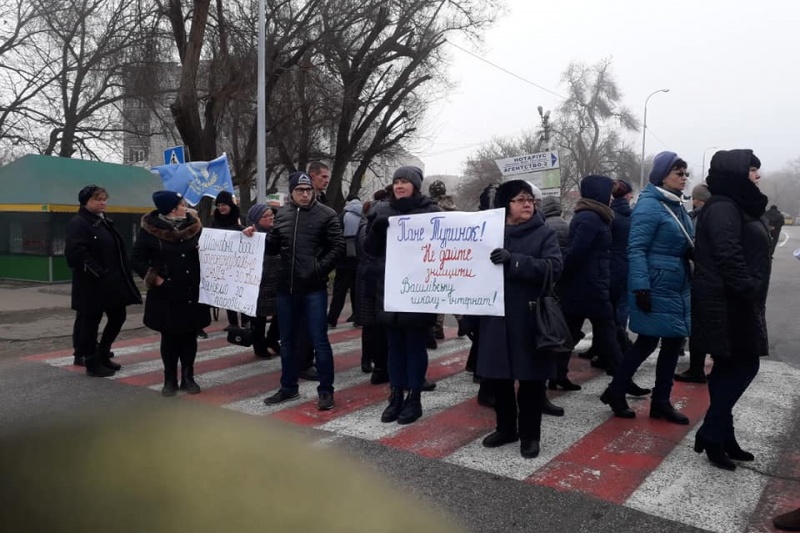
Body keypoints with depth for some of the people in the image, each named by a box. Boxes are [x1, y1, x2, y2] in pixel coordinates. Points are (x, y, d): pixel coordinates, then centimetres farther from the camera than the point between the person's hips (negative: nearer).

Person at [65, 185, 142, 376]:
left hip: (112, 281, 9)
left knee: (118, 317, 13)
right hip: (91, 284, -9)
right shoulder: (78, 223, -11)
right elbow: (76, 252, -23)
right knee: (90, 322, 2)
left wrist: (122, 274, 9)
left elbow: (117, 250, 20)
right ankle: (92, 363, 14)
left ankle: (102, 355, 28)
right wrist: (97, 273, -22)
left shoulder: (105, 222, 17)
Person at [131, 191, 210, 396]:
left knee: (190, 336, 8)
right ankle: (170, 380, 20)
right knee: (169, 337, 7)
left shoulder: (194, 226, 2)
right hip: (165, 295, -2)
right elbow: (137, 259, -2)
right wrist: (153, 277, -13)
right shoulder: (150, 230, -6)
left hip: (192, 293, 2)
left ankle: (188, 378, 21)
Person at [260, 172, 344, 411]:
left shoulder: (326, 214, -5)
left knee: (319, 340, 0)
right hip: (286, 288, 5)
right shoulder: (282, 214, 9)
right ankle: (288, 387, 30)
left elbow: (338, 247, -8)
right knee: (287, 341, 14)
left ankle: (325, 390, 13)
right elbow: (273, 247, 15)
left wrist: (319, 269, -14)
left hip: (314, 289, -5)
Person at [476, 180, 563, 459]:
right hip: (495, 317, 3)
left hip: (529, 318, -3)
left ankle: (530, 434, 22)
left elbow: (553, 267, -16)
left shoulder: (545, 233, -1)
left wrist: (513, 260, -26)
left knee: (531, 378, 5)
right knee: (495, 375, 11)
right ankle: (506, 428, 30)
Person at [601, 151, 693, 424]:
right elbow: (636, 248, -20)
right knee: (647, 342, -1)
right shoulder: (649, 206, -14)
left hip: (677, 287, 9)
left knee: (674, 341, 10)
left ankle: (661, 402, 21)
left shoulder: (677, 206, 13)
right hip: (656, 287, -9)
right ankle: (616, 391, 18)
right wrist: (641, 288, -25)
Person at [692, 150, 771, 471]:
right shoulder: (723, 208, -15)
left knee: (731, 368, 13)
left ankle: (721, 436, 21)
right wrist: (748, 291, -23)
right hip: (727, 303, -11)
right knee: (742, 367, -6)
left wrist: (750, 295, 19)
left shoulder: (736, 207, 18)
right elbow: (729, 257, -24)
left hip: (733, 302, 11)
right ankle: (711, 435, 2)